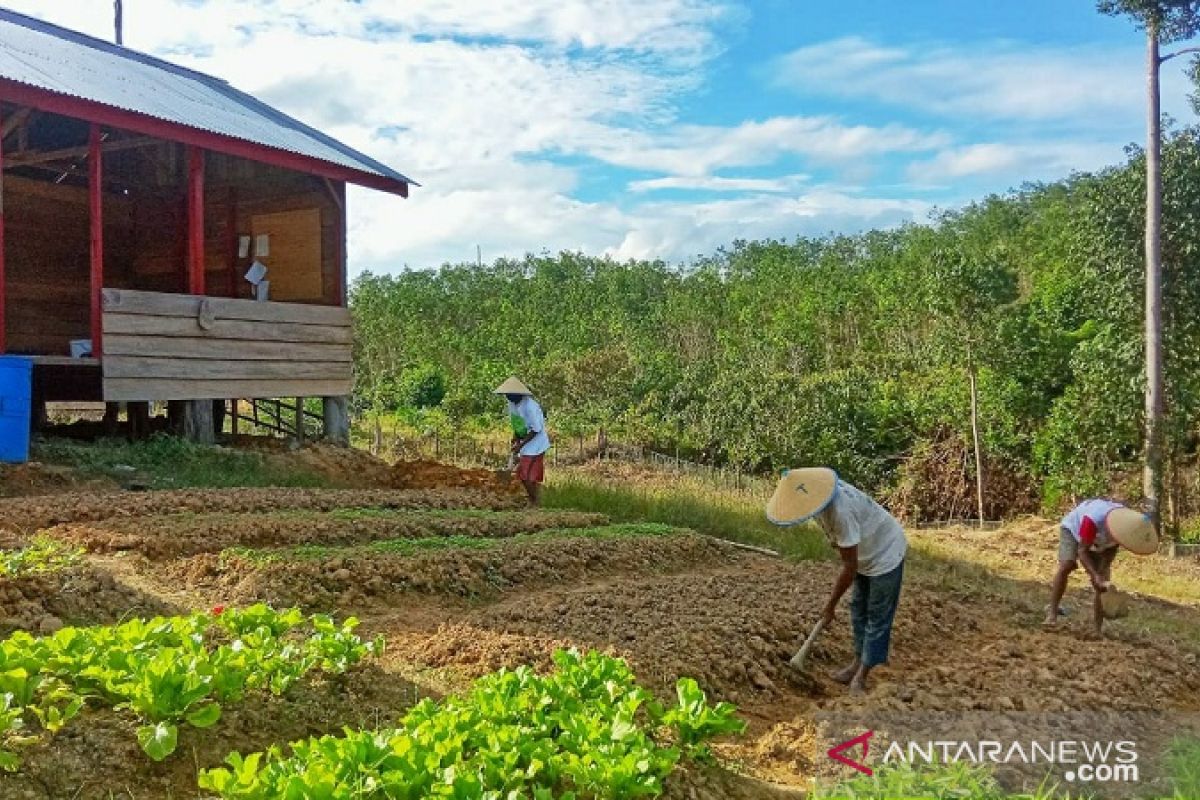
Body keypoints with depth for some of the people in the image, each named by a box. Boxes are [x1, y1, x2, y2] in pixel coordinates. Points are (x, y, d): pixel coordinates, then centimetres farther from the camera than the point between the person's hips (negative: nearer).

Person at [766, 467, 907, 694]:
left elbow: (850, 567, -30)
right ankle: (858, 662, 26)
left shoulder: (841, 511, -39)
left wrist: (830, 606, -20)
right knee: (859, 610, 15)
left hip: (885, 554, -9)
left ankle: (861, 678, 3)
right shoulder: (817, 495, -14)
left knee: (878, 617, -2)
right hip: (864, 554, 9)